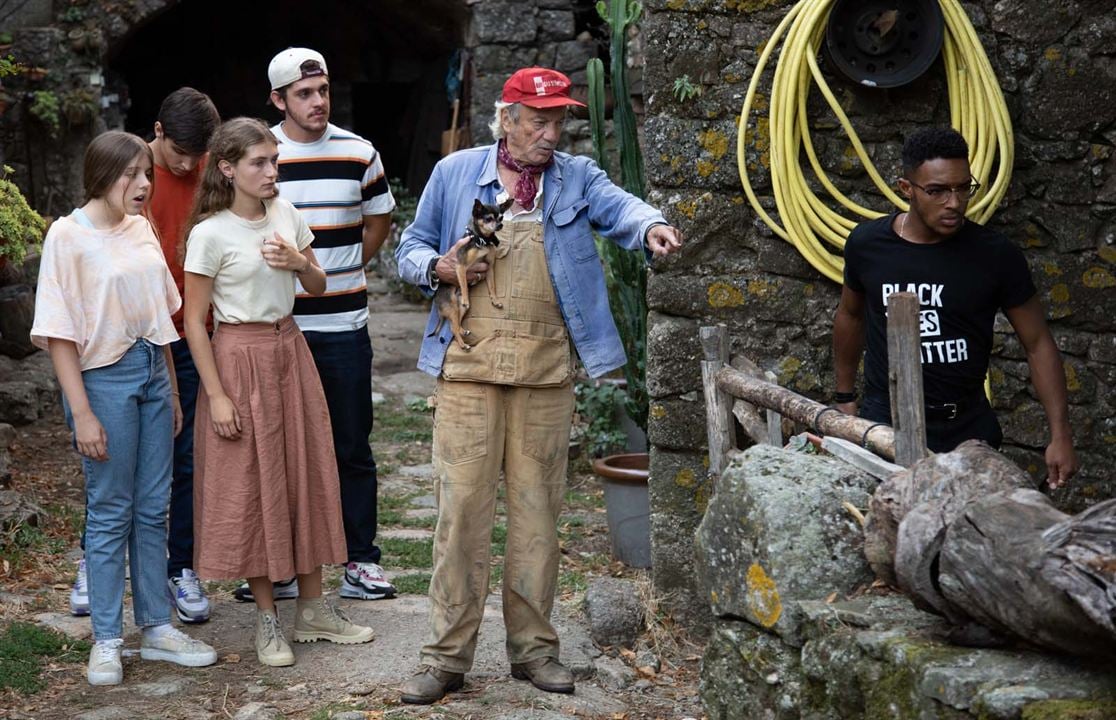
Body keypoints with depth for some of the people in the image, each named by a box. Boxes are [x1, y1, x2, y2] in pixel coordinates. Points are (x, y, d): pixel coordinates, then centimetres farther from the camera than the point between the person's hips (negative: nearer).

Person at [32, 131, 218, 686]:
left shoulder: (142, 228, 7)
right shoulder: (69, 235, -11)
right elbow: (59, 333, -12)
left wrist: (172, 389, 15)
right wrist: (82, 414, -15)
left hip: (152, 372, 6)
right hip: (103, 376, -6)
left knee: (152, 509, 11)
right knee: (110, 512, 2)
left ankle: (156, 628, 21)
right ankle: (106, 641, 12)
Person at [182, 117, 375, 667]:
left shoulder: (285, 214, 4)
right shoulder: (210, 233, -12)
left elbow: (318, 286, 14)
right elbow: (194, 320, -11)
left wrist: (298, 263, -9)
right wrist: (216, 394, -15)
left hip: (290, 352, 6)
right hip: (240, 358, -6)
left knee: (307, 474, 9)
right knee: (250, 485, 2)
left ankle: (314, 607, 20)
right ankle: (266, 618, 13)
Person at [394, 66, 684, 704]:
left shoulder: (577, 177, 9)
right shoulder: (455, 173, 9)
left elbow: (617, 205, -12)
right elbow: (412, 249, 15)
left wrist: (650, 224, -35)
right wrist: (439, 268, -7)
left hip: (547, 366, 1)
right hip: (469, 363, -1)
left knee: (539, 507, 7)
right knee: (462, 503, -4)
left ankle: (534, 646, 18)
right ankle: (448, 654, 2)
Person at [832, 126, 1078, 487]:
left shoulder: (996, 255, -9)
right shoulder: (867, 244, -4)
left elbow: (1038, 343, -3)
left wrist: (1060, 434, -9)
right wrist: (845, 398, 21)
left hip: (967, 427, 0)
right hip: (885, 420, 0)